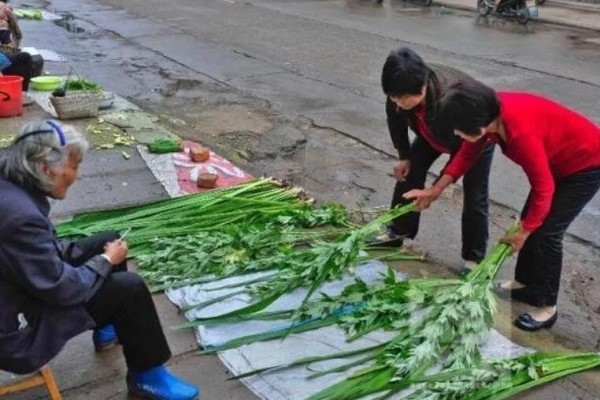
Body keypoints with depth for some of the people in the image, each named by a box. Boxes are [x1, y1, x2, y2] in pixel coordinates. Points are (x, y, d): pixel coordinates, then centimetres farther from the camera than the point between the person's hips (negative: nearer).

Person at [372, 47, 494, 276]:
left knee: (474, 195, -7)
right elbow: (396, 120, -8)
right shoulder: (401, 90, -31)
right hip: (436, 131, 6)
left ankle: (474, 258, 6)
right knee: (409, 171, 5)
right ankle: (398, 232, 21)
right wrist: (404, 156, -1)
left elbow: (463, 147, -35)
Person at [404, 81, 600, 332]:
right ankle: (524, 284, 30)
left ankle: (547, 307, 5)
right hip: (557, 158, 9)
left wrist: (523, 233, -17)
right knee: (530, 222, 12)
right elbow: (468, 153, 1)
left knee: (547, 231, -9)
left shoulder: (521, 132, -39)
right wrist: (435, 190, -1)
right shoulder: (492, 113, -15)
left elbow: (543, 188, -30)